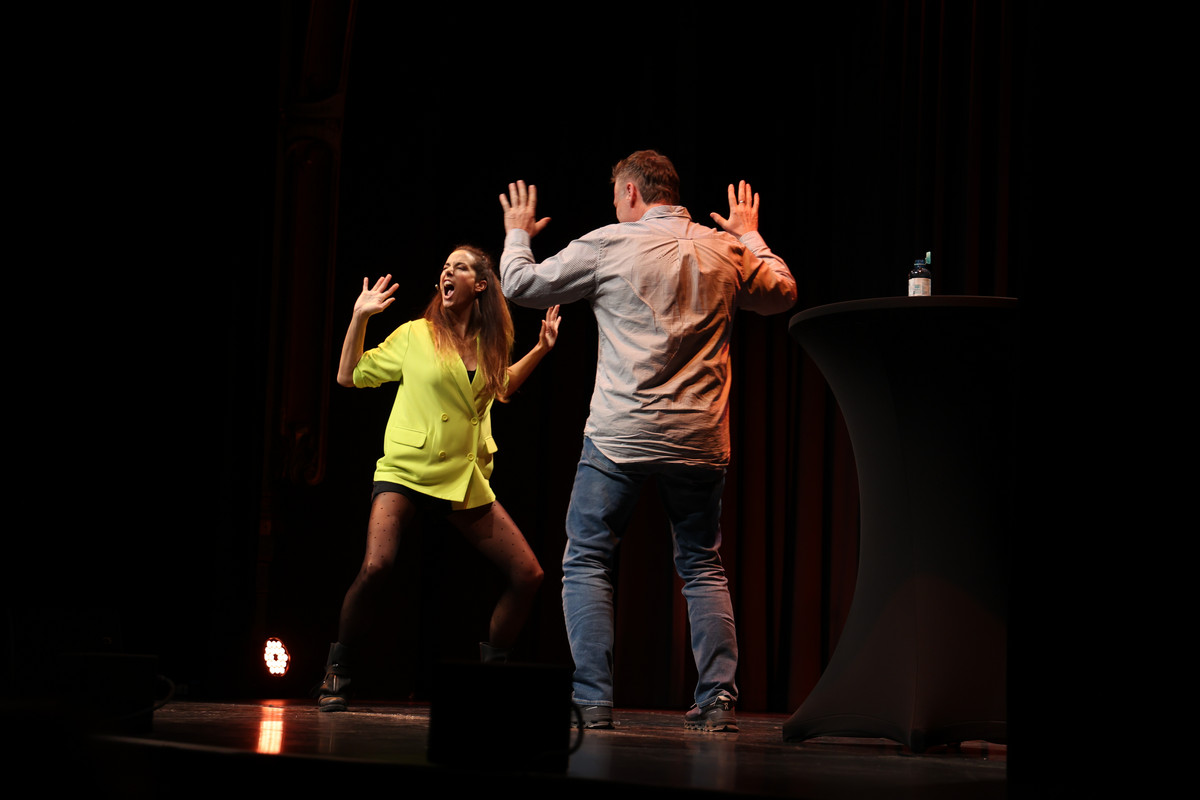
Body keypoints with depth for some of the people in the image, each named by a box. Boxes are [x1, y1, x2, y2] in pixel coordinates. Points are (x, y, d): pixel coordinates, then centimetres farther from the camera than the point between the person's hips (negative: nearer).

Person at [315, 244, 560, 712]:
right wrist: (359, 319, -4)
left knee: (528, 575, -2)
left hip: (466, 481, 4)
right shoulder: (416, 335, 0)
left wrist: (541, 349, 20)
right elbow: (350, 376, 5)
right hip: (406, 474, -4)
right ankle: (335, 675, -7)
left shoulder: (489, 344, 9)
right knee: (376, 567, -27)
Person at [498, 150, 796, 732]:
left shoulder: (607, 246, -3)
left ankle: (593, 700, -4)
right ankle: (718, 700, 6)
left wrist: (517, 234, 26)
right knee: (703, 567, 14)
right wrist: (751, 236, 40)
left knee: (586, 563, 4)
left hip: (620, 436, -4)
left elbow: (521, 286, 7)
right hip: (700, 439, 4)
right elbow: (780, 294, 26)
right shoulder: (726, 250, 8)